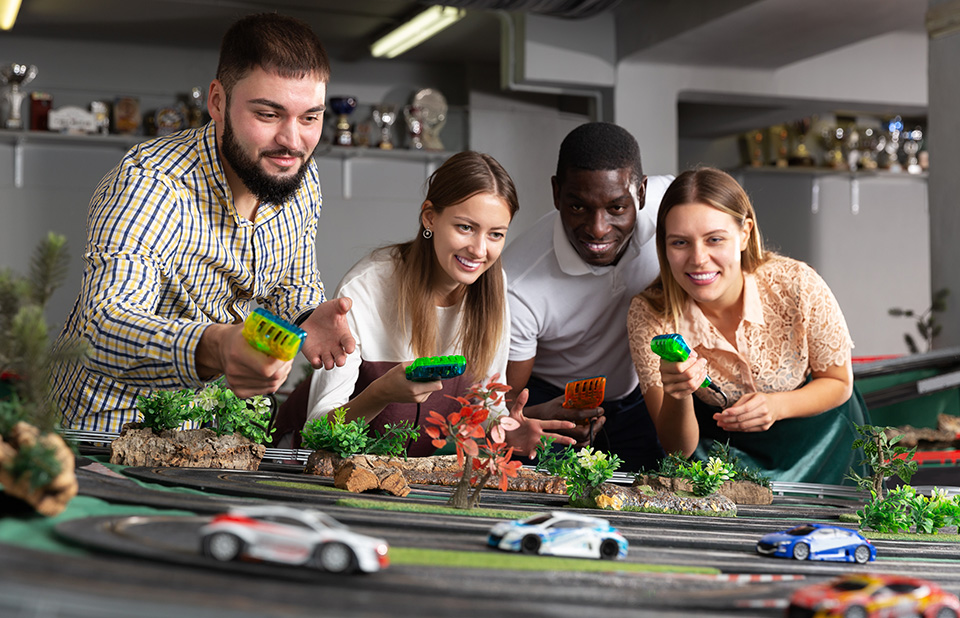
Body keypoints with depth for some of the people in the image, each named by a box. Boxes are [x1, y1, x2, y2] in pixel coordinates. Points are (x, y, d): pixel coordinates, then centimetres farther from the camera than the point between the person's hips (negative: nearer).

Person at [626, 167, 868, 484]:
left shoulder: (797, 286, -25)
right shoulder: (648, 315, -23)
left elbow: (838, 383, -6)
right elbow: (678, 447, -17)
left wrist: (776, 406, -27)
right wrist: (677, 397, -39)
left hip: (812, 430, 0)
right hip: (720, 441, 1)